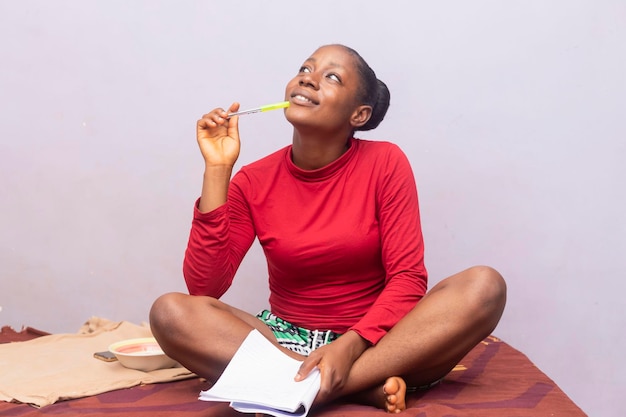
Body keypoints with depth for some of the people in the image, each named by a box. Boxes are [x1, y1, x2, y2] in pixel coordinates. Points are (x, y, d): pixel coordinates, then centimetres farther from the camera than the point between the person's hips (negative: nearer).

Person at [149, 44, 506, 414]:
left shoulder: (386, 163, -6)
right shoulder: (254, 181, -2)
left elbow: (407, 277, -10)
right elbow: (204, 286, -11)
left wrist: (350, 346, -27)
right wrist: (217, 169, -15)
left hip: (374, 341, -1)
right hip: (286, 339, 1)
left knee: (484, 286, -26)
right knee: (170, 312, -24)